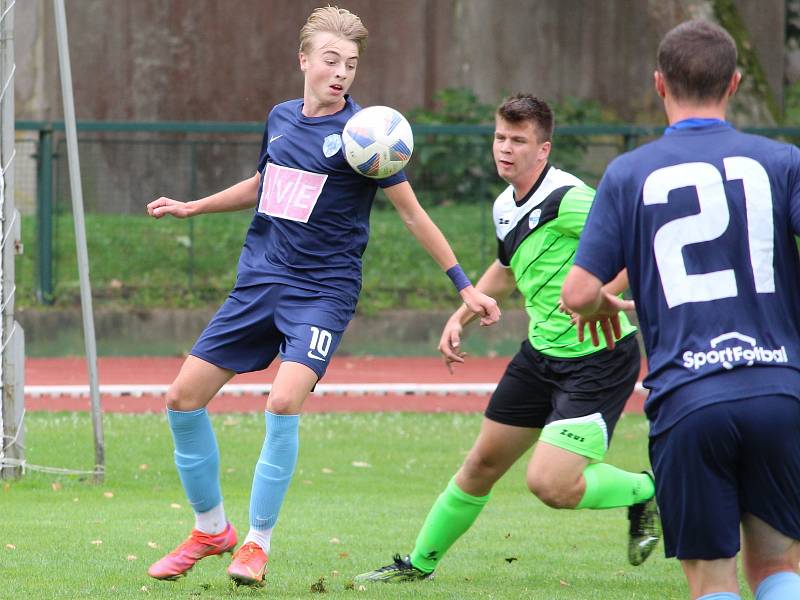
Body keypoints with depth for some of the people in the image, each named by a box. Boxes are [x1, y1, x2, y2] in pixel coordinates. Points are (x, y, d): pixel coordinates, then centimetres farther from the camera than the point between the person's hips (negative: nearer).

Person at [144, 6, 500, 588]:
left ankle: (257, 543, -10)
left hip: (323, 290, -6)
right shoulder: (281, 119, 8)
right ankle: (211, 528, 20)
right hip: (259, 281, 6)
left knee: (284, 402, -26)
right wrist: (192, 207, 30)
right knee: (183, 398, 1)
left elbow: (413, 212, -6)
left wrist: (465, 287, -8)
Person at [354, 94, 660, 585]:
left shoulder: (567, 198, -20)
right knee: (482, 464, 15)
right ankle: (420, 563, 32)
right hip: (542, 355, 8)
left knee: (551, 484, -18)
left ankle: (645, 493, 9)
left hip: (599, 357, -8)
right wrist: (462, 316, 23)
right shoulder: (506, 207, 8)